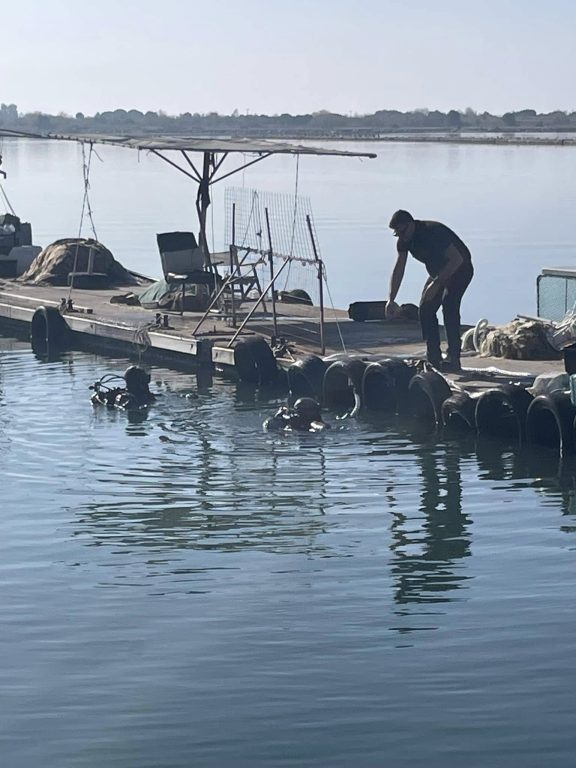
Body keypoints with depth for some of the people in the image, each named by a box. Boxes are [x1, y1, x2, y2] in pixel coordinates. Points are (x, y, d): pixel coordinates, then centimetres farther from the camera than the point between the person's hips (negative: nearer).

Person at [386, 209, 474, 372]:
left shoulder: (434, 232, -33)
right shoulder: (404, 240, -8)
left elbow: (457, 259, -36)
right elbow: (398, 270, -1)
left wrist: (436, 283, -38)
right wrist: (391, 299, -6)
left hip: (460, 269, -8)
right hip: (438, 272, 8)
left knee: (448, 304, -26)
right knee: (425, 310, -2)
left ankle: (453, 358, -28)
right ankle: (434, 358, 3)